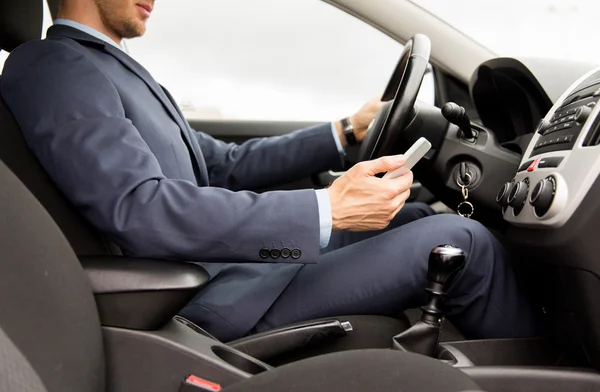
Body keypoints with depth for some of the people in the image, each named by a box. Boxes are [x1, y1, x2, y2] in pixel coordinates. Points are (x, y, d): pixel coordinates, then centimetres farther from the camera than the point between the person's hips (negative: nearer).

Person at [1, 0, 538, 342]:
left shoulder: (112, 68, 18)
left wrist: (344, 133, 10)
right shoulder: (53, 68, -12)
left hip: (236, 256, 10)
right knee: (464, 243, -9)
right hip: (220, 297, -10)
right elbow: (141, 211, -27)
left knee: (417, 216, 14)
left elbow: (226, 164, 17)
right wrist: (327, 210, -29)